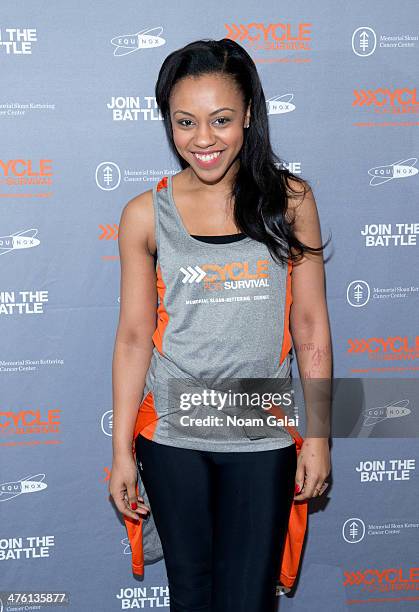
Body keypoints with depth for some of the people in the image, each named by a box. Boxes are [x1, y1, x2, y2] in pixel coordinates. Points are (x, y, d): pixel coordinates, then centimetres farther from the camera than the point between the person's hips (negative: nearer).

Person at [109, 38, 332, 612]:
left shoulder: (290, 200, -4)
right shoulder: (145, 215, -5)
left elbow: (310, 326, 0)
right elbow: (134, 337, -1)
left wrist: (318, 437, 0)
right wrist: (121, 450, 0)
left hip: (263, 437, 0)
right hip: (172, 435, 1)